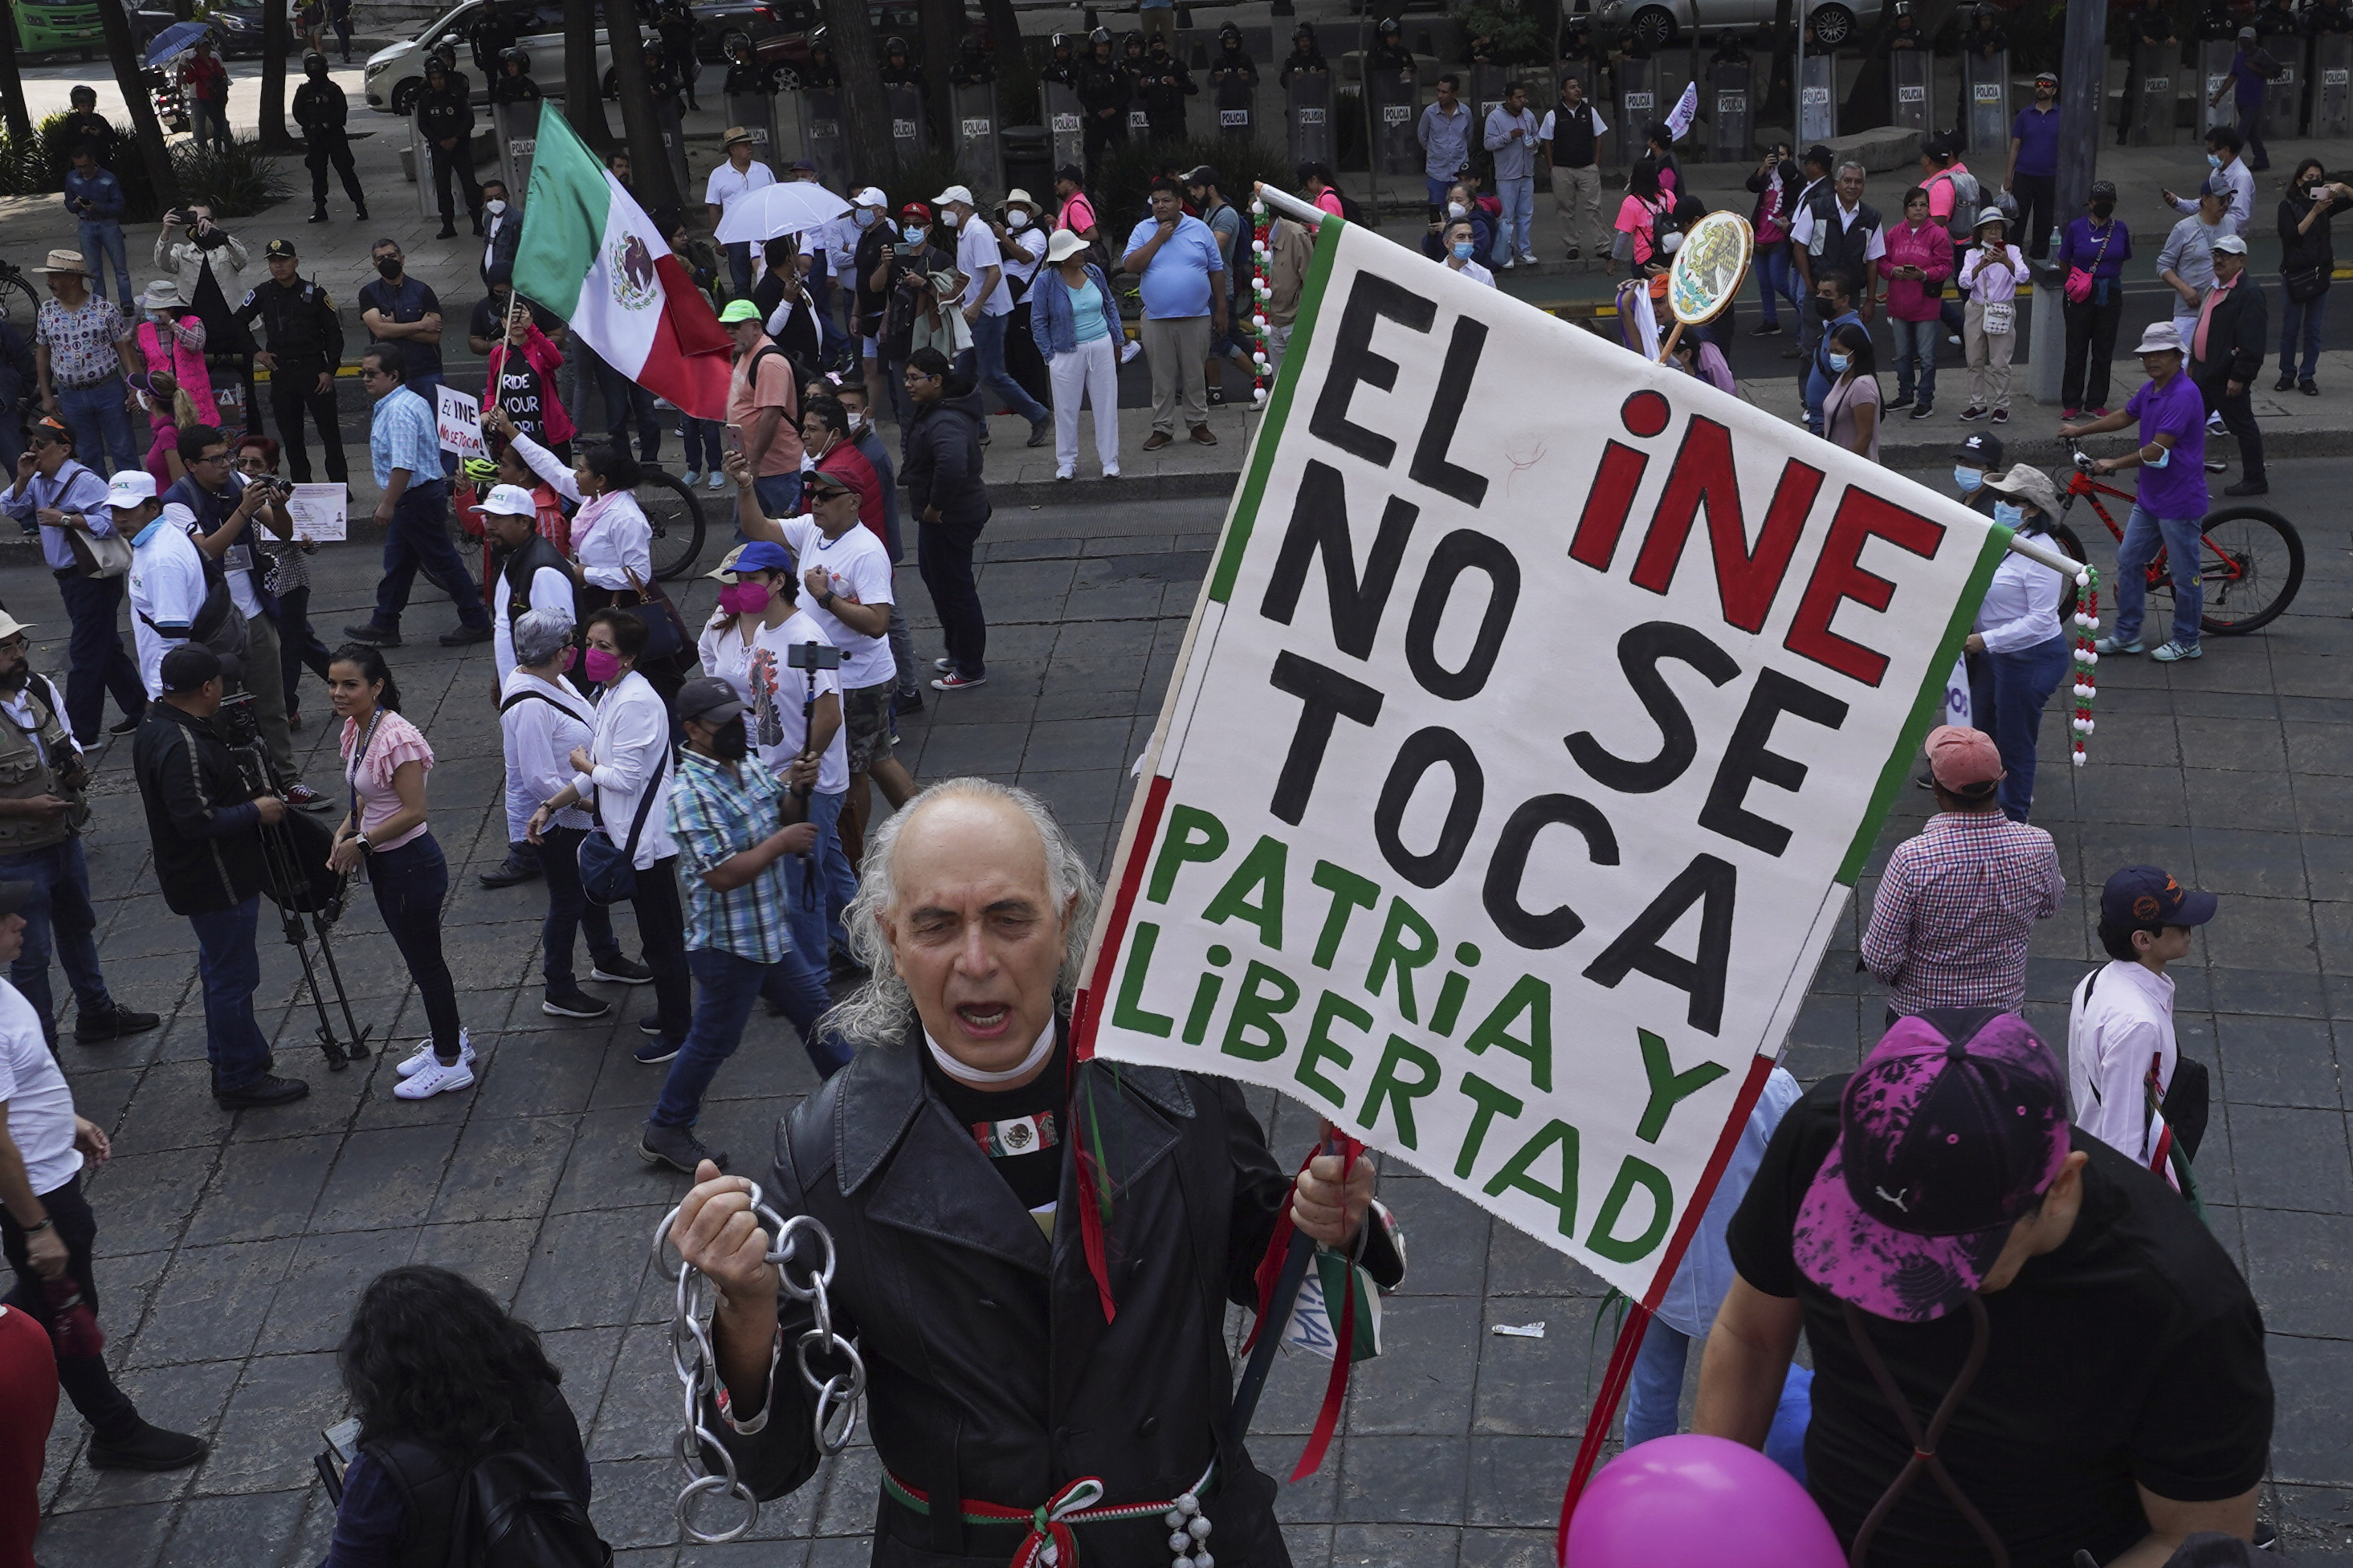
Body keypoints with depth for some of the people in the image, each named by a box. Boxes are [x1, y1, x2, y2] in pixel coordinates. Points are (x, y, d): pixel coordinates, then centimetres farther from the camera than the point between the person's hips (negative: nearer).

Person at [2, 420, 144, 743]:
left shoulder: (84, 482, -19)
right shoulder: (39, 481, 10)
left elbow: (111, 520, -29)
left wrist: (65, 519, -27)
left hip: (93, 579, -10)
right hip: (69, 579, 10)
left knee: (85, 655, -4)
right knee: (106, 648, 17)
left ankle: (81, 733, 2)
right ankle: (139, 710, 27)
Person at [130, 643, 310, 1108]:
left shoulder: (157, 724, 6)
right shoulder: (182, 746, -27)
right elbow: (196, 820, -30)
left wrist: (245, 794, 11)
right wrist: (256, 811, -19)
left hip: (195, 876, 11)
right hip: (217, 882, -11)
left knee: (222, 969, 22)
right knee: (232, 976, -1)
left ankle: (229, 1058, 35)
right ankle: (241, 1079, 9)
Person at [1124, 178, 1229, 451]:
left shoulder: (1199, 229, 3)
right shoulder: (1143, 230, 3)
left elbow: (1216, 270, 8)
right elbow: (1130, 265, -10)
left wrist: (1221, 309, 6)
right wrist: (1158, 239, -13)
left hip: (1196, 317, 0)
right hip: (1157, 318, 0)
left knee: (1195, 374, 7)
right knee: (1162, 376, 5)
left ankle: (1198, 423, 18)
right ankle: (1162, 428, 13)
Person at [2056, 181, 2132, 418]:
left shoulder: (2120, 229, 2)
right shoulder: (2076, 228, -3)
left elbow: (2122, 260, 14)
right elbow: (2064, 263, 6)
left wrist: (2110, 280, 7)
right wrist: (2075, 282, 3)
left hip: (2110, 294, 2)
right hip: (2082, 296, -2)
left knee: (2103, 350, 7)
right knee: (2076, 349, 2)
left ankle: (2096, 402, 16)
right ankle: (2071, 403, 11)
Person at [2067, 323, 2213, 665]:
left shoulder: (2184, 395, -23)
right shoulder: (2150, 390, 7)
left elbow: (2157, 451, -26)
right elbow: (2125, 417, 27)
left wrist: (2114, 464, -16)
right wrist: (2080, 430, 28)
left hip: (2179, 501, -9)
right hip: (2149, 498, 9)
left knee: (2184, 573, 4)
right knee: (2128, 561, 13)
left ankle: (2186, 642, 18)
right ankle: (2126, 635, 23)